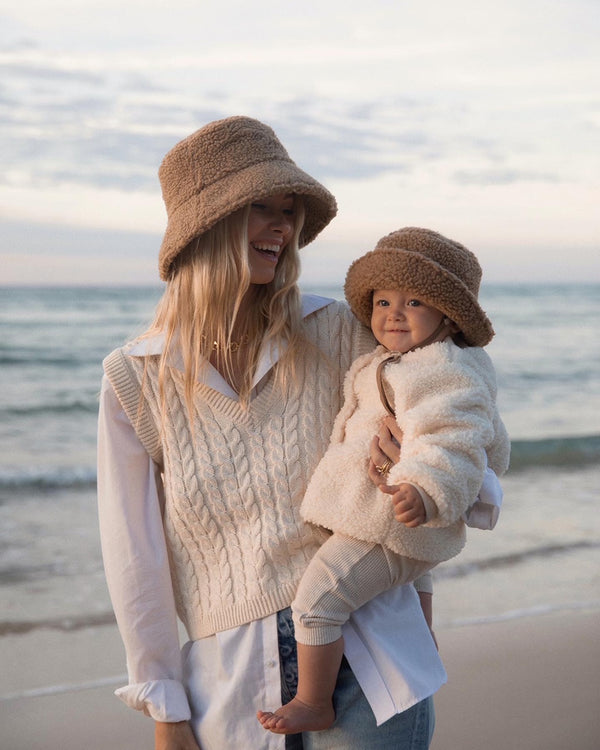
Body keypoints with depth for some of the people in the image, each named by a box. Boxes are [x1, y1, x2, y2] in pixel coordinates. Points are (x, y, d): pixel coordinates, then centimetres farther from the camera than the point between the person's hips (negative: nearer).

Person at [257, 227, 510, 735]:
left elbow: (454, 441, -31)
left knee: (318, 598, -13)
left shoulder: (444, 373, -17)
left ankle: (314, 704, -1)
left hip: (391, 530, -11)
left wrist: (427, 490, -46)